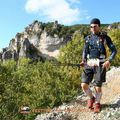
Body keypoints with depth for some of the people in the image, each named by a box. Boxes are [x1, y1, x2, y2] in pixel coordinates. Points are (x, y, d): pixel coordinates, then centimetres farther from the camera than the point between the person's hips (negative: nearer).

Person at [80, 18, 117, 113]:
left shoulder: (105, 37, 1)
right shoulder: (88, 38, 11)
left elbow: (114, 50, 1)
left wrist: (109, 61, -13)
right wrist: (83, 61, 4)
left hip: (100, 64, -3)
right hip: (89, 64, 3)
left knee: (98, 87, -3)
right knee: (84, 85, -6)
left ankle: (97, 103, 26)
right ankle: (91, 98, 25)